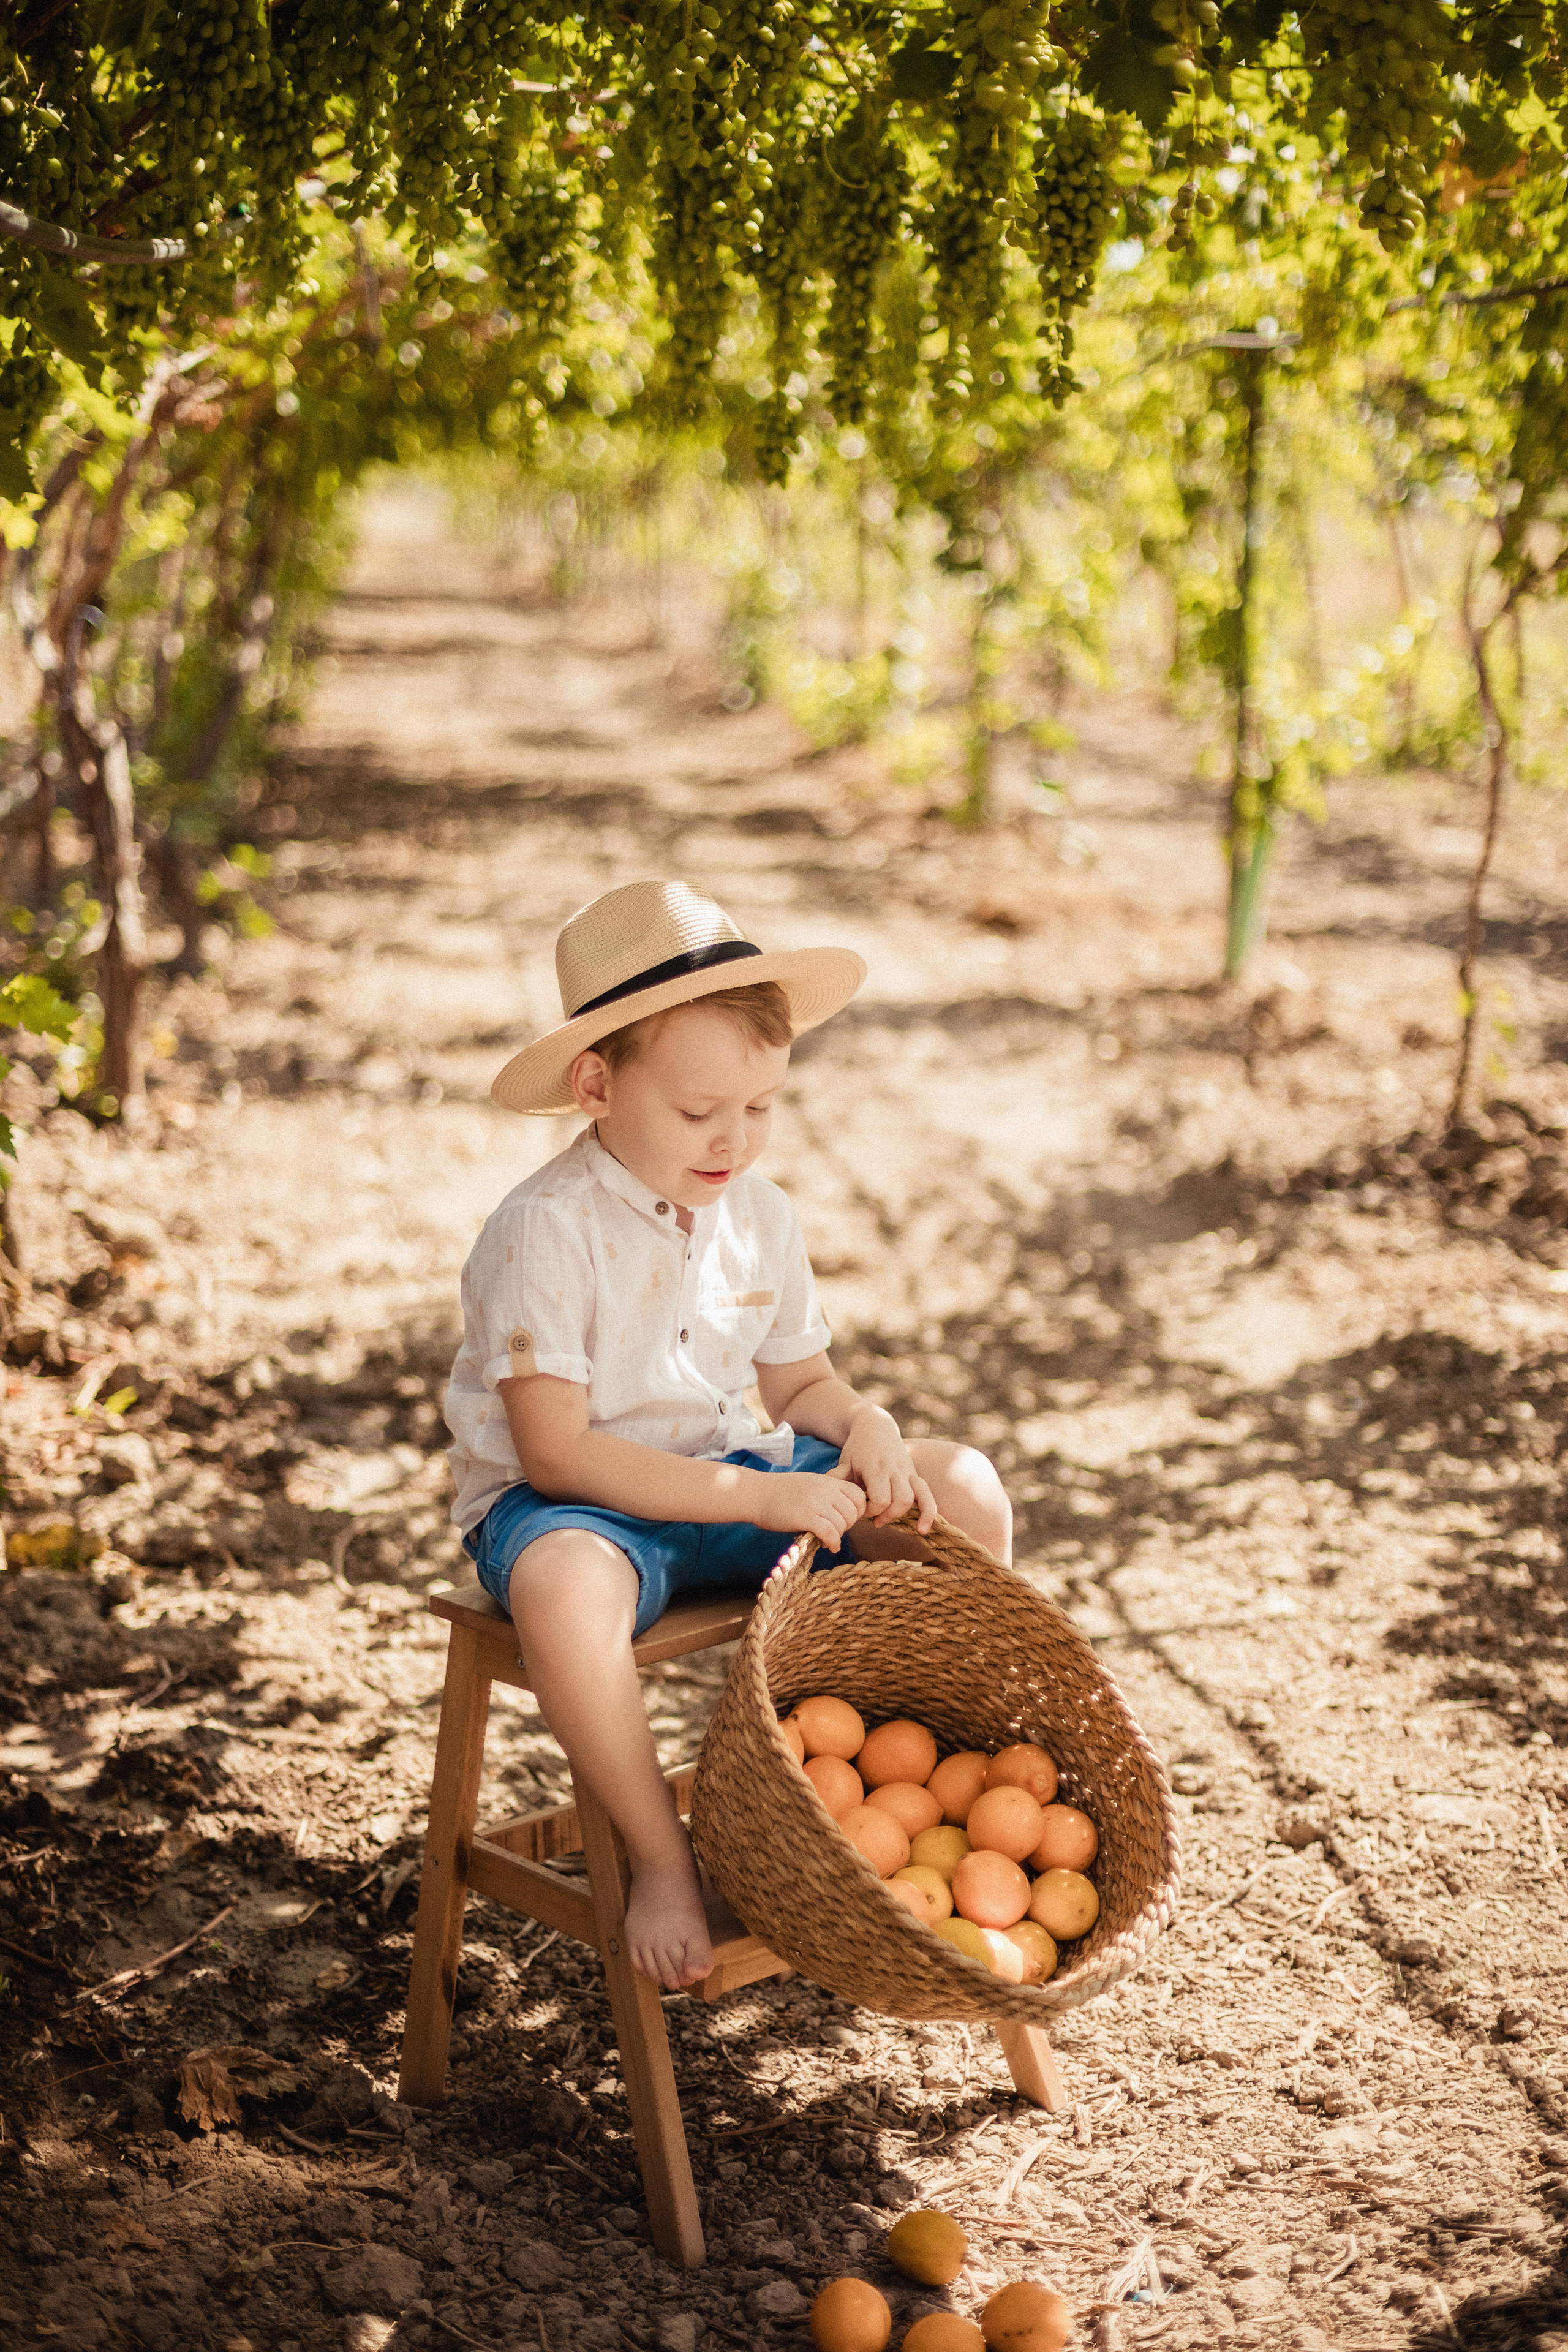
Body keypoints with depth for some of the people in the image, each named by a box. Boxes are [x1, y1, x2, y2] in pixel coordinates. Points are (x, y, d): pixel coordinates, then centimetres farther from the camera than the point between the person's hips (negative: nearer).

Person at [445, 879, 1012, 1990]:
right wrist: (759, 1497, -27)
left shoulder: (762, 1217, 2)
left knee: (964, 1492, -6)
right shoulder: (547, 1232, -20)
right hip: (566, 1503, -6)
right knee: (564, 1586, -42)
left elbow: (799, 1379, 15)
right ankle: (664, 1859, -20)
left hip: (736, 1474, 7)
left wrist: (862, 1424, -11)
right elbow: (555, 1451, -23)